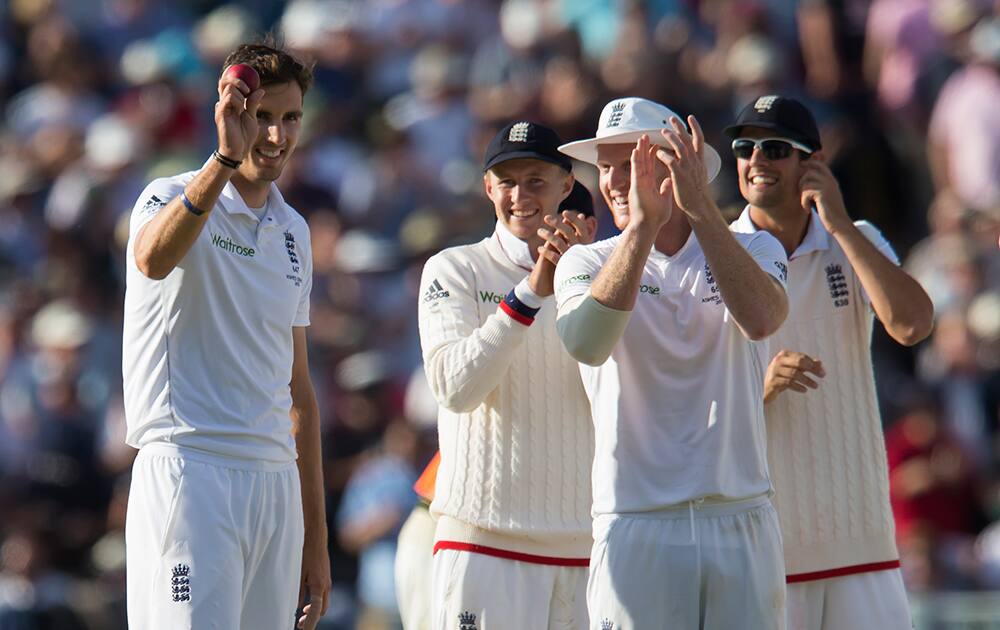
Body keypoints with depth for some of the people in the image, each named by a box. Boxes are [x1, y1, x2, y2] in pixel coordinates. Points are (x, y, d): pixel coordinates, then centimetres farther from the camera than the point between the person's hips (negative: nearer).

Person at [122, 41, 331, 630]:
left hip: (277, 486, 7)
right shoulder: (174, 197, -1)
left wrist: (316, 537, 18)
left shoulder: (294, 232, 18)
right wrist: (227, 158, -40)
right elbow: (153, 259, -29)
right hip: (190, 467, -6)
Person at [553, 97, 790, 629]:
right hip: (636, 528, -1)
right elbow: (585, 344, -18)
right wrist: (643, 225, -25)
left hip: (744, 525, 1)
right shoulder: (586, 263, 5)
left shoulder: (754, 249, 8)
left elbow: (759, 320, -16)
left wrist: (700, 208, -21)